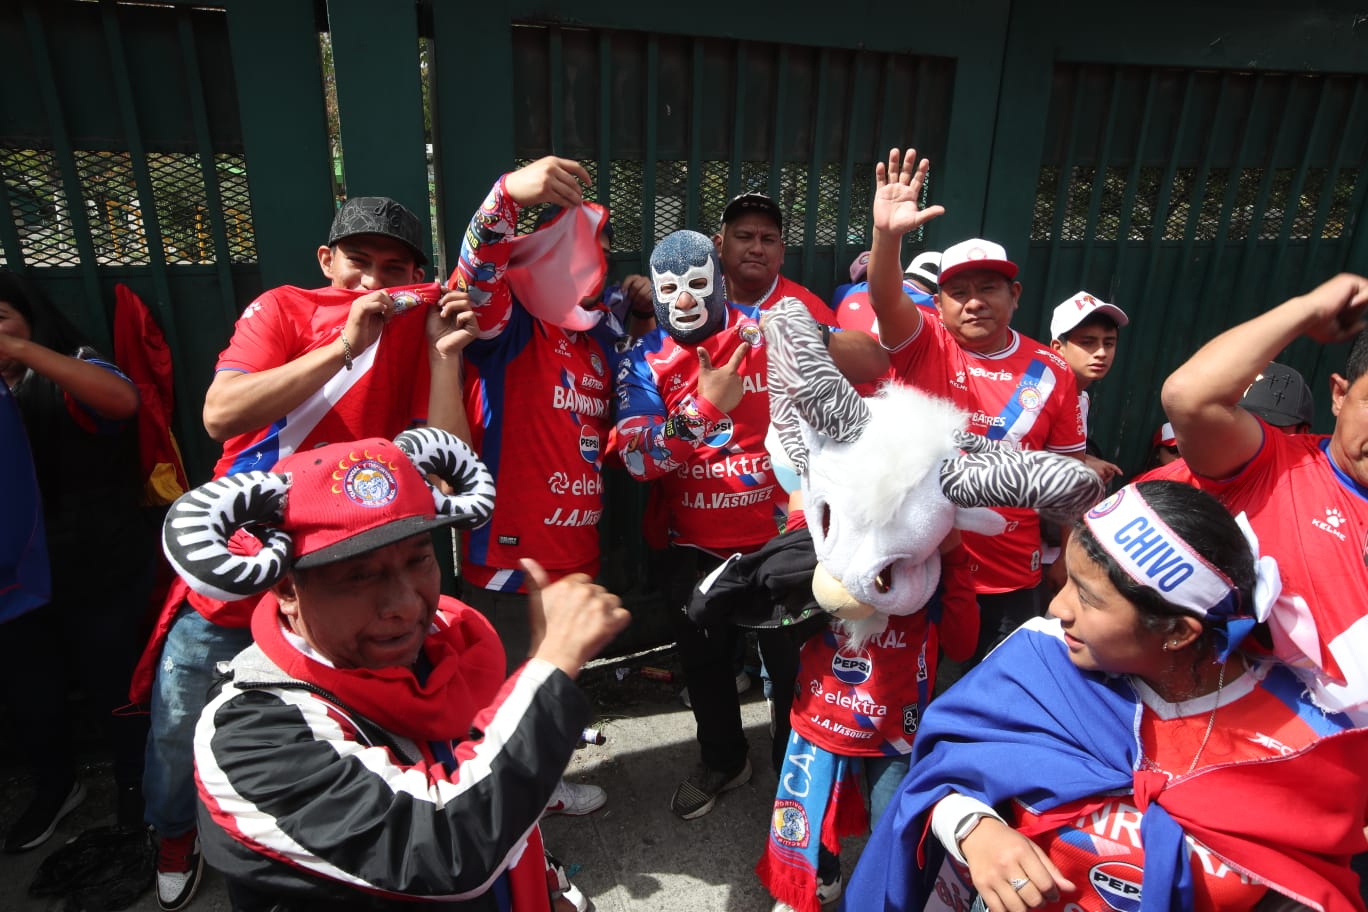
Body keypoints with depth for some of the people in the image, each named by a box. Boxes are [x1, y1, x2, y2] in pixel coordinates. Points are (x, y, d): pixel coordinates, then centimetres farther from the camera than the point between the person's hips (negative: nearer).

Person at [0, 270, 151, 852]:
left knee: (109, 682, 10)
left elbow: (124, 400, -31)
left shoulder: (73, 378, -8)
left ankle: (135, 779, 34)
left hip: (97, 571, -5)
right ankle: (54, 786, 41)